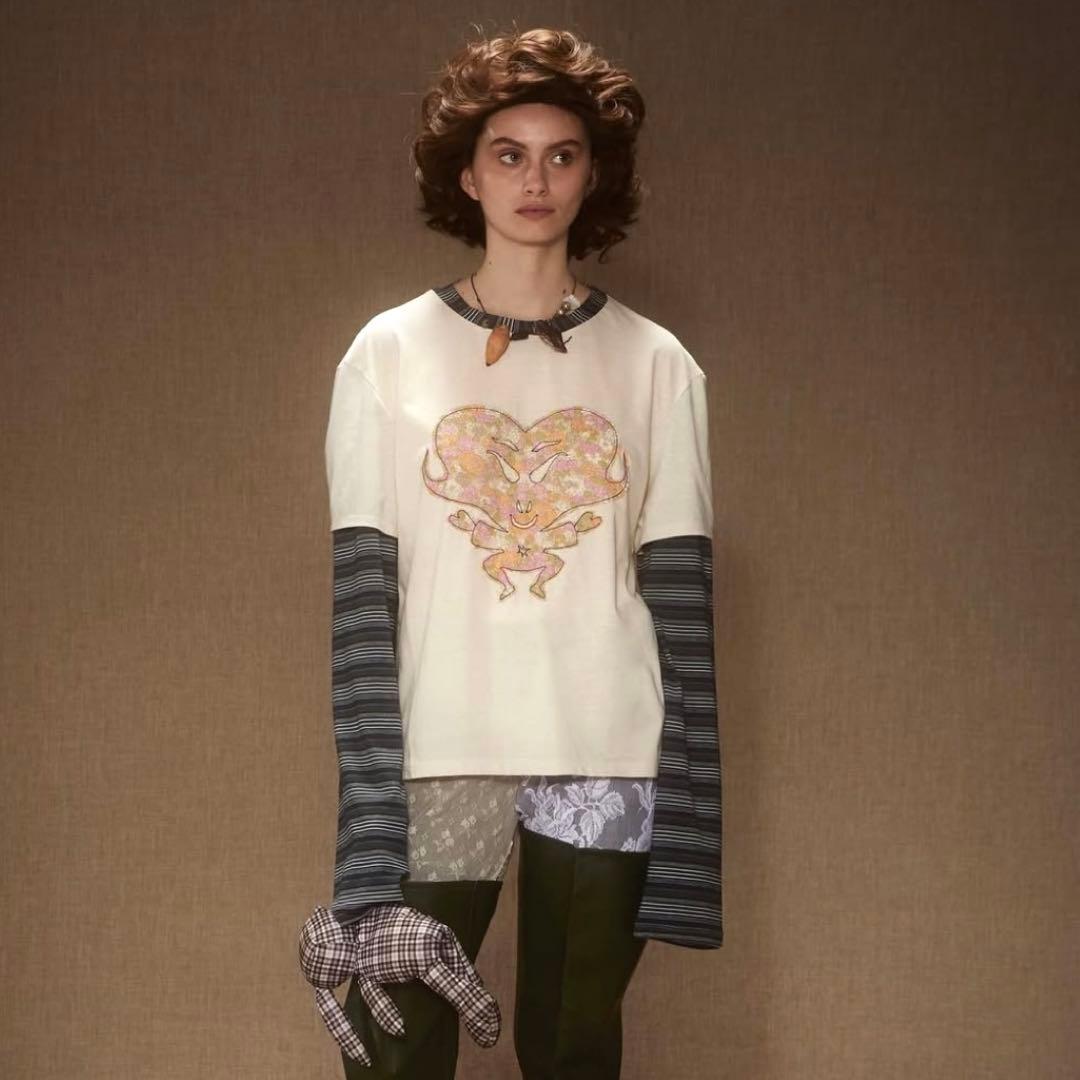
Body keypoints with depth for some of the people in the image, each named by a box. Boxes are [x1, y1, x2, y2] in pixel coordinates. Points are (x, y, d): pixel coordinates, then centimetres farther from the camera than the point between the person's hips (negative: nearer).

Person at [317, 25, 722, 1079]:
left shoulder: (655, 365, 5)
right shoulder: (389, 352, 3)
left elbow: (681, 597, 3)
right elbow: (362, 593, -3)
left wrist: (683, 834, -3)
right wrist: (368, 835, -11)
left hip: (608, 763, 1)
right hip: (439, 757, -1)